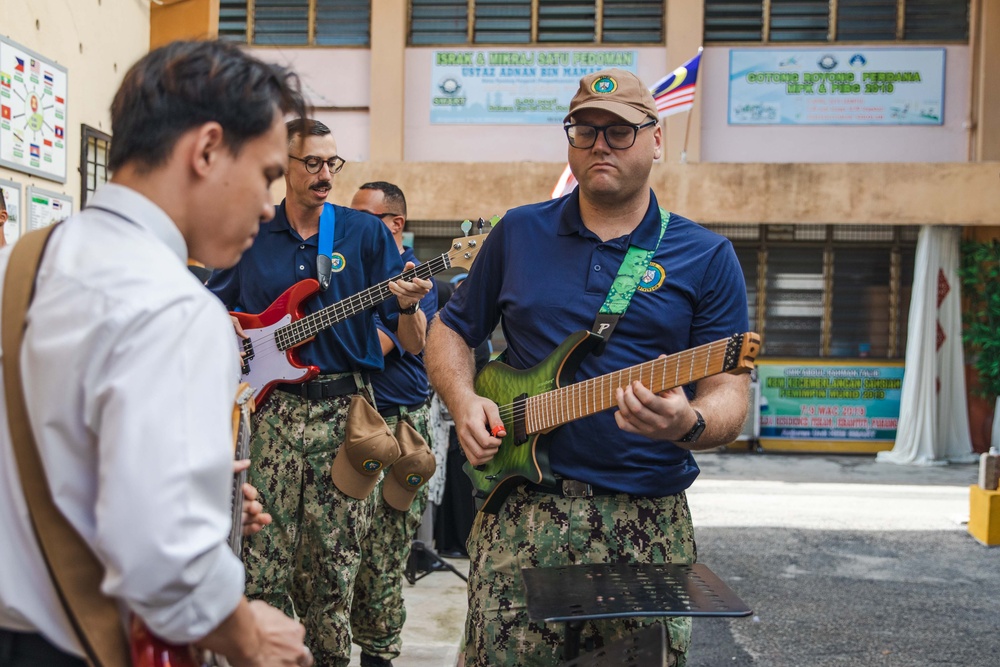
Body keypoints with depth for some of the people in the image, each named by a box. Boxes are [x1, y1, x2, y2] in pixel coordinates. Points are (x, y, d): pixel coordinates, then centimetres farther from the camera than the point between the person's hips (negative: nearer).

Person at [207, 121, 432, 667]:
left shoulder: (367, 233, 3)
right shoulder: (249, 237, 8)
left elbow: (413, 345, 0)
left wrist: (408, 307, -21)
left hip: (344, 411, -1)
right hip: (270, 410, 1)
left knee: (334, 563, 4)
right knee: (262, 560, 0)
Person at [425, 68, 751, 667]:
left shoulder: (707, 257, 2)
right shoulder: (518, 233, 9)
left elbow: (730, 393, -2)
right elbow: (451, 330, 16)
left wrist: (688, 425, -25)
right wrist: (464, 402, -3)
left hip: (650, 522, 0)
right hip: (522, 508, 1)